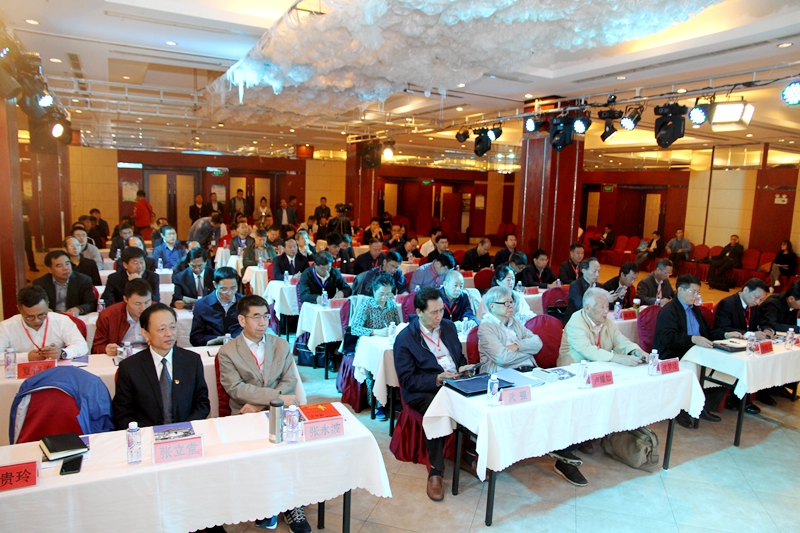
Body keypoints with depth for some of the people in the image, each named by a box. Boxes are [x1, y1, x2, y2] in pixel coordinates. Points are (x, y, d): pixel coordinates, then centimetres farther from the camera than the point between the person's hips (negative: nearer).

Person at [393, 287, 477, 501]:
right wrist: (438, 379, -21)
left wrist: (463, 367, -1)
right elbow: (408, 381, -9)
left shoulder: (448, 327, 12)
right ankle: (435, 471, -21)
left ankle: (468, 456, -1)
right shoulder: (405, 338, -6)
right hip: (423, 392, -5)